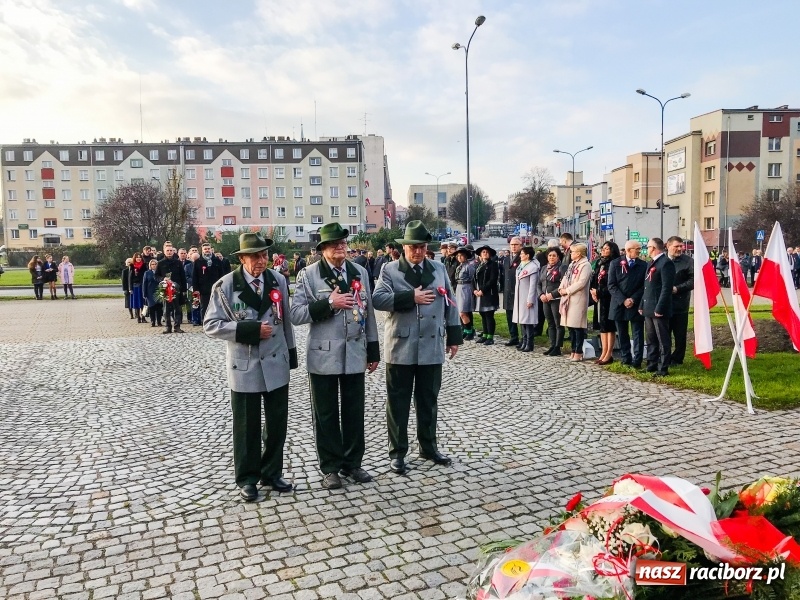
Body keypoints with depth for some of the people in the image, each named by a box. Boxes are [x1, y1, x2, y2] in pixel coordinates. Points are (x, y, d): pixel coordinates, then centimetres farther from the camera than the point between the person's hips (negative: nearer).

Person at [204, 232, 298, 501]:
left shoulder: (279, 280, 2)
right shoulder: (225, 285, -9)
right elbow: (211, 325, -11)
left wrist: (291, 352, 11)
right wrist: (248, 329, -20)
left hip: (276, 364, 3)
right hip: (244, 366, -3)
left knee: (277, 422, 12)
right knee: (247, 426, 8)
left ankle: (272, 473, 29)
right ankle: (247, 478, 24)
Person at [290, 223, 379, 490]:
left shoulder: (360, 272, 9)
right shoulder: (308, 275, -4)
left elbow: (368, 312, 11)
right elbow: (296, 315, -10)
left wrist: (373, 350, 10)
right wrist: (328, 303, -21)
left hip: (355, 353, 3)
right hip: (324, 355, -3)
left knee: (354, 411, 10)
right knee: (326, 414, 7)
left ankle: (352, 463, 25)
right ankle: (330, 467, 20)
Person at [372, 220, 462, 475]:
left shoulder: (439, 269, 10)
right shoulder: (390, 270, -1)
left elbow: (449, 303, 11)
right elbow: (378, 299, -15)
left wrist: (454, 337, 7)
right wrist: (411, 297, -19)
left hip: (432, 347, 3)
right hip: (400, 347, -3)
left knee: (428, 400, 13)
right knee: (398, 402, 5)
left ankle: (429, 447, 28)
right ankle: (397, 452, 17)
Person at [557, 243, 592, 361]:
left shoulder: (585, 265, -10)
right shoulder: (572, 264, 17)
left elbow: (581, 282, -18)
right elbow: (566, 277, 19)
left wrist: (567, 290, -14)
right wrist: (561, 288, 0)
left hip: (578, 299, -8)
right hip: (568, 299, 8)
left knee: (578, 327, -5)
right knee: (570, 325, 11)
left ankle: (579, 352, 2)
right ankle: (574, 350, 20)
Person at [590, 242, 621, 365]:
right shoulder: (599, 263, 14)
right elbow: (594, 279, 14)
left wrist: (598, 292, -12)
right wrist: (592, 290, -3)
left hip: (609, 299, -8)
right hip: (599, 298, 8)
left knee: (609, 325, -2)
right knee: (602, 325, 10)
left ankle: (609, 354, 2)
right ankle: (604, 353, 16)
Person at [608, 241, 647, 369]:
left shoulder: (643, 265, 3)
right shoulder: (615, 264, 2)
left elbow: (644, 286, 1)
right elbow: (611, 285, -3)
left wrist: (633, 299, -11)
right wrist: (623, 300, -13)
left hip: (636, 305, 0)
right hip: (619, 305, 1)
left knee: (638, 334, 0)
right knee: (622, 335, 7)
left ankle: (637, 361, 3)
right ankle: (626, 360, 16)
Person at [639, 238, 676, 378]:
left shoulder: (666, 263, -13)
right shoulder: (651, 263, 18)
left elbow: (666, 288, -19)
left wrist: (659, 308, -22)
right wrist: (642, 305, 16)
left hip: (658, 309, -10)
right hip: (649, 308, 10)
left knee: (663, 340, -1)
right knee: (650, 339, 15)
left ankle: (663, 369, 4)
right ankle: (651, 365, 24)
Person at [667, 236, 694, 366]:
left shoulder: (688, 261, -2)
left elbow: (693, 281, -9)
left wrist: (677, 288, -16)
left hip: (680, 304, -2)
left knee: (680, 334, 6)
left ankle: (677, 359, 18)